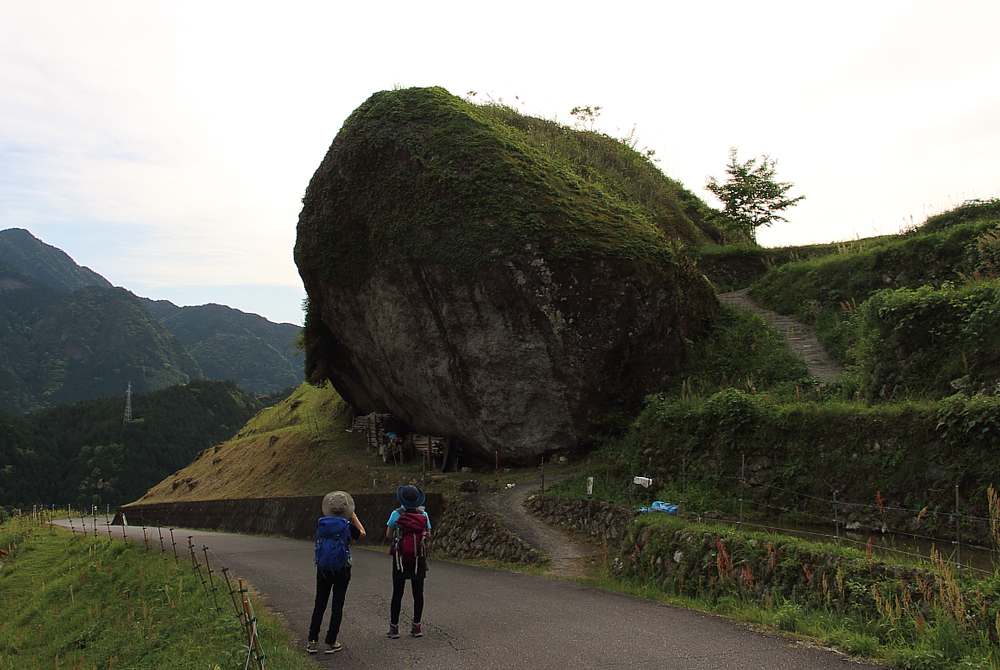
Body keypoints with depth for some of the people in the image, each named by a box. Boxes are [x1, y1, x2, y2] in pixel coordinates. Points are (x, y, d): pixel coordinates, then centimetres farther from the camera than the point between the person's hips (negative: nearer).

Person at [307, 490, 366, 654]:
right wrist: (353, 516, 11)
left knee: (320, 603, 12)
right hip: (341, 569, -3)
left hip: (323, 569, 3)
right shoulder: (347, 525, -12)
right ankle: (331, 642, 7)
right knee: (337, 605, 6)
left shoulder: (320, 523, -4)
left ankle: (312, 641, 12)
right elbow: (362, 534, 8)